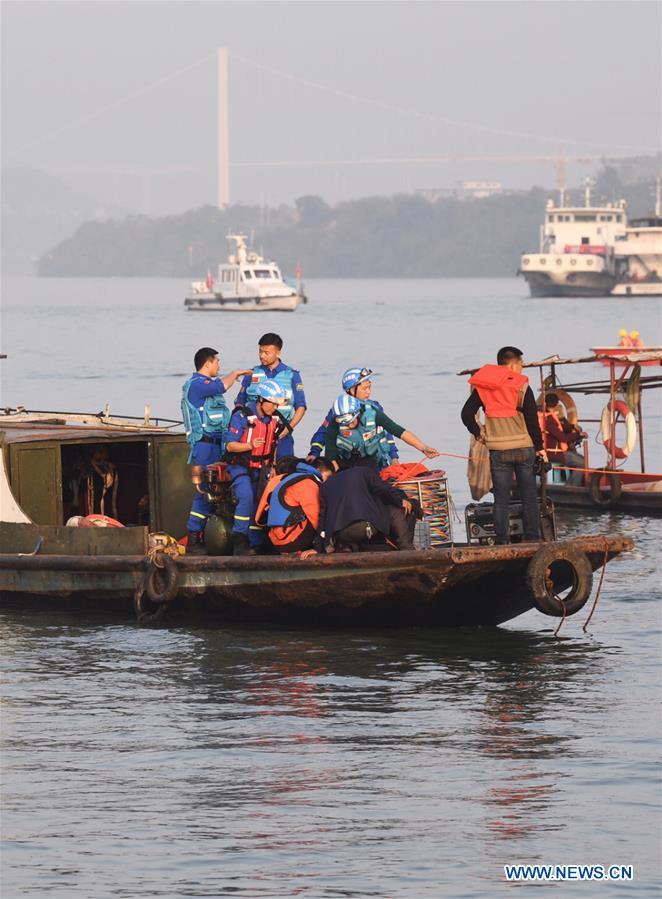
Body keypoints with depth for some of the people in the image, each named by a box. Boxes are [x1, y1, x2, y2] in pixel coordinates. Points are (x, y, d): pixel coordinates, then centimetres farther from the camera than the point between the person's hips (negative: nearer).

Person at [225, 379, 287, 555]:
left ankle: (255, 544, 17)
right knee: (246, 498, -26)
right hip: (240, 467, -7)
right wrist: (250, 445, -32)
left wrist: (272, 467, 15)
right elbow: (230, 445, -18)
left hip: (261, 468, 7)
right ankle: (239, 542, -25)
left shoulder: (275, 420, 5)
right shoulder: (242, 416, -16)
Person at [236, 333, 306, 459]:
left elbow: (300, 407, 6)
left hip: (281, 435, -1)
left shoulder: (292, 375, 7)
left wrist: (288, 428, -8)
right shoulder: (252, 374, 10)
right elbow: (240, 404, 14)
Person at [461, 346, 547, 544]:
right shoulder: (522, 386, -6)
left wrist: (478, 434, 13)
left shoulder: (483, 388, 3)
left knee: (501, 499, 4)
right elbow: (532, 421, -6)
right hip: (523, 448, -2)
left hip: (498, 451, 2)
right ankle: (533, 539, 8)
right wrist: (539, 447, 2)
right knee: (529, 498, 7)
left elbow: (466, 414, 1)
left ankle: (502, 541, 2)